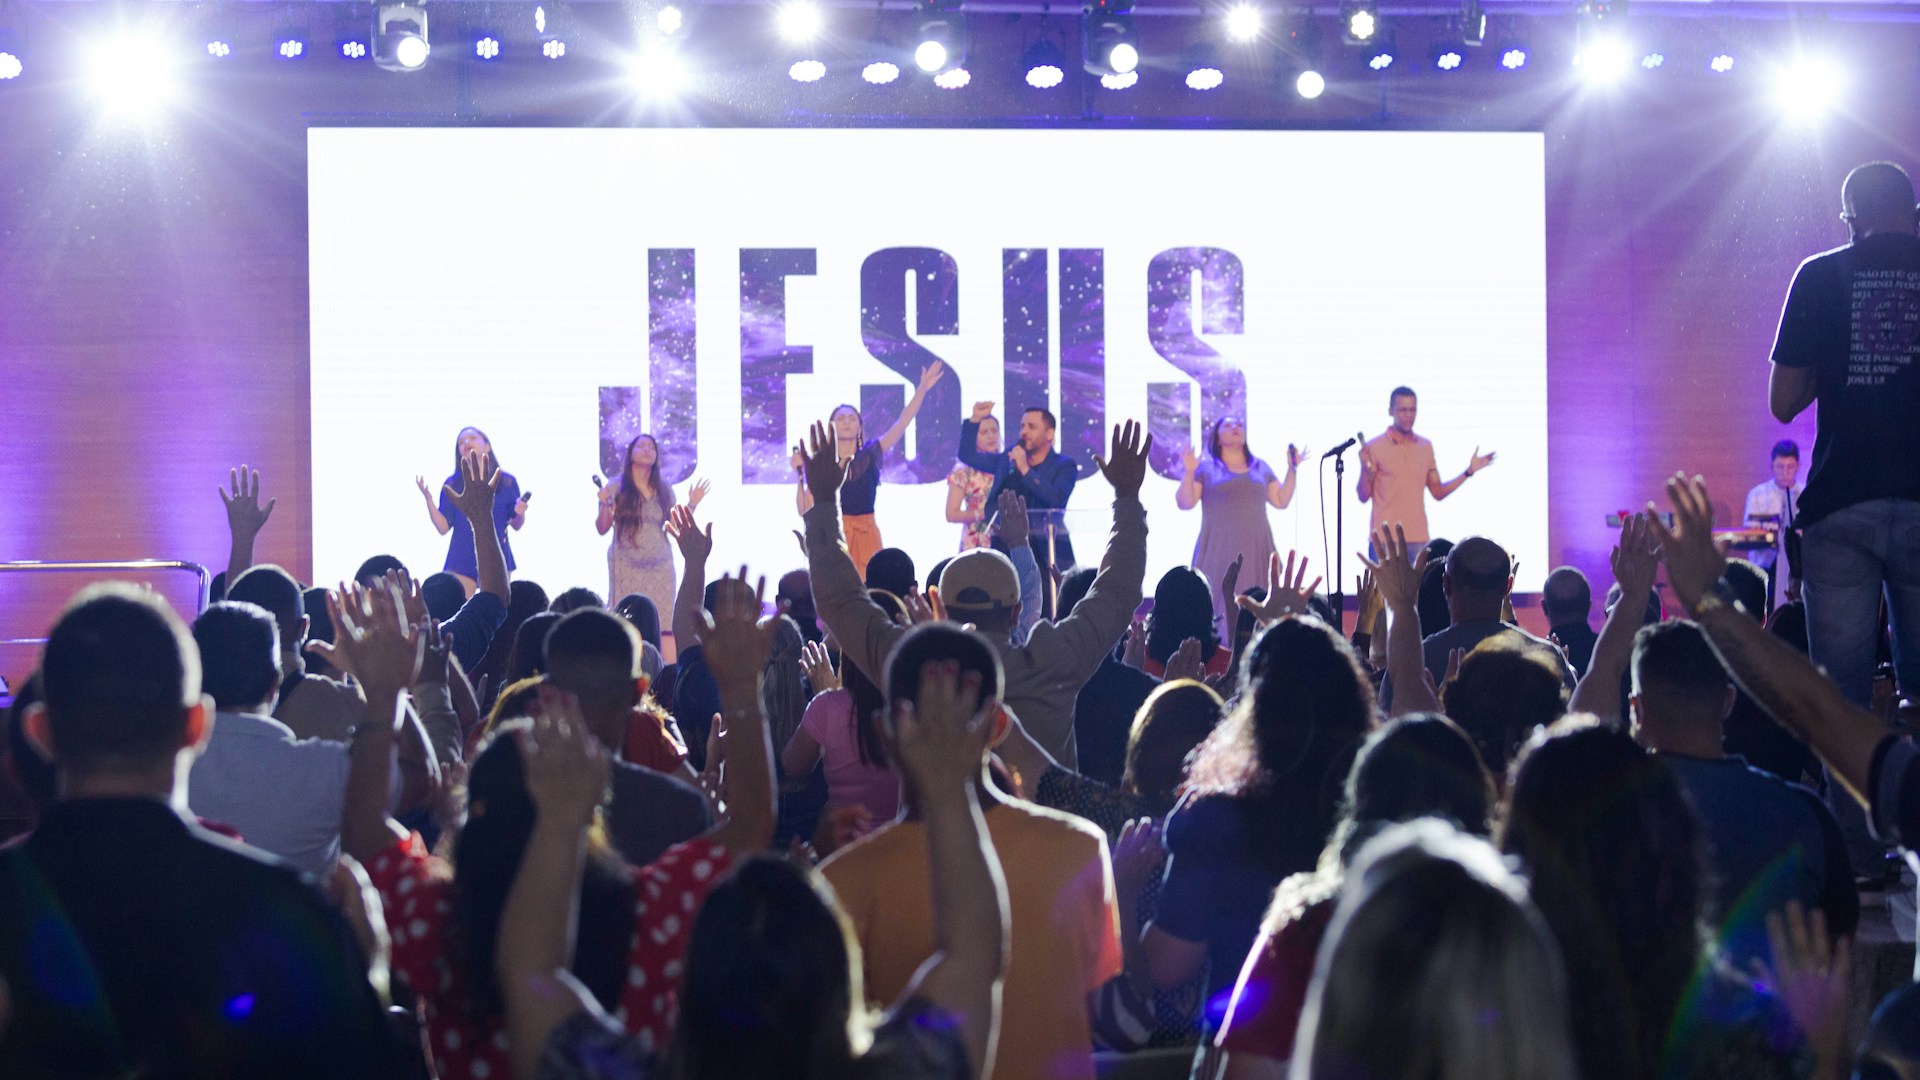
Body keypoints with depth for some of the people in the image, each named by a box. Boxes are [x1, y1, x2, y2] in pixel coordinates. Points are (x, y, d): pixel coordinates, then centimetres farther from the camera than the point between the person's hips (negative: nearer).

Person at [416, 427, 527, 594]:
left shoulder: (507, 482, 4)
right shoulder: (452, 484, 5)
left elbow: (516, 525, 8)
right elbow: (443, 527, 2)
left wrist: (520, 513, -14)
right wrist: (428, 499, -10)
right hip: (461, 560, 0)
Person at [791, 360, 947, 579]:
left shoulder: (870, 456, 6)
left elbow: (903, 422, 0)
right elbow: (805, 509, 1)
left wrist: (922, 389, -7)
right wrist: (800, 475, -11)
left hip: (866, 534, 1)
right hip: (833, 534, -1)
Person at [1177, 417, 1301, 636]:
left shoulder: (1261, 468, 17)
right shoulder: (1205, 468, 6)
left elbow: (1281, 501, 14)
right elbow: (1184, 503, 0)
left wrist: (1292, 470, 6)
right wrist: (1188, 473, -14)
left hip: (1255, 551, 3)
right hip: (1218, 550, -3)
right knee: (1218, 603, -11)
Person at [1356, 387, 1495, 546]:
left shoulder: (1425, 447, 12)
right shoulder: (1374, 448, -2)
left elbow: (1438, 492, 17)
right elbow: (1363, 496, -2)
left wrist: (1469, 471, 10)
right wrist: (1366, 470, -20)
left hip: (1419, 539, 4)